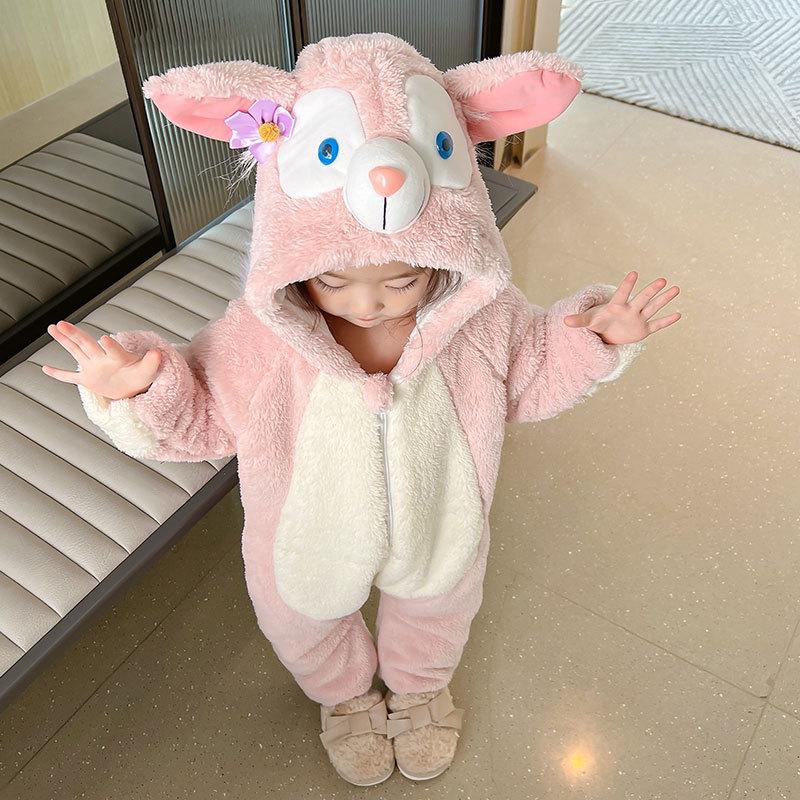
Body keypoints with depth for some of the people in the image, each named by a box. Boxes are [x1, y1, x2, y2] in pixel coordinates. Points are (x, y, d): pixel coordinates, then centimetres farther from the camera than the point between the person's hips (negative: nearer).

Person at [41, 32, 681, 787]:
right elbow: (199, 421, -17)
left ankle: (419, 687, 73)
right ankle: (345, 696, 70)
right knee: (307, 626, 30)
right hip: (312, 543, -1)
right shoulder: (258, 336, -33)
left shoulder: (482, 316, -27)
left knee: (435, 611, 33)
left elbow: (531, 379, -6)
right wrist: (137, 391, -36)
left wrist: (594, 340, -22)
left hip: (438, 533, 1)